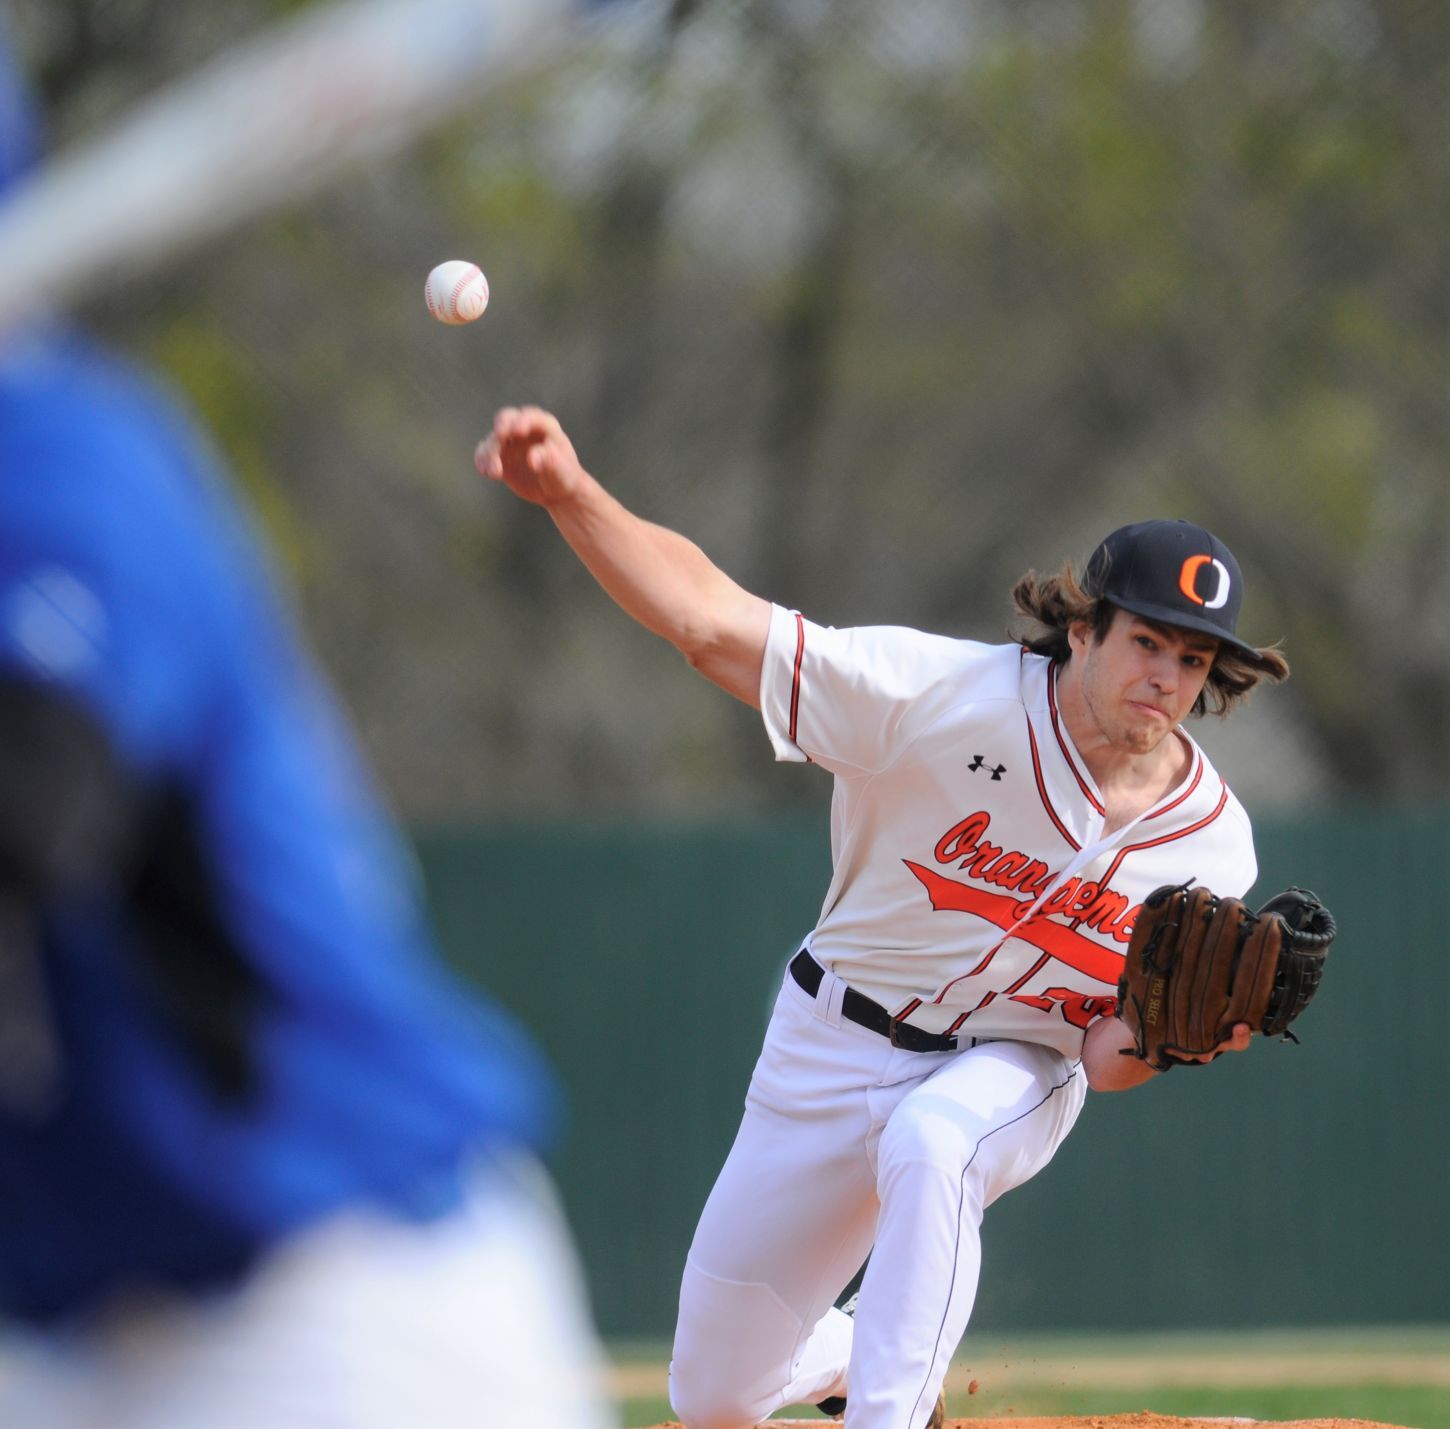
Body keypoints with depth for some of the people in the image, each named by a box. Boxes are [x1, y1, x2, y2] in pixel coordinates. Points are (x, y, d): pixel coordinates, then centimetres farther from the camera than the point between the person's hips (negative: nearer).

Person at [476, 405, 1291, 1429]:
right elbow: (711, 622, -27)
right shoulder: (948, 695, -22)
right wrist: (567, 491, -42)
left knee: (929, 1143, -40)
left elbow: (1105, 1063, -9)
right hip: (838, 1044, 1)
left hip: (1012, 1073, -1)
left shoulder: (1212, 845, -14)